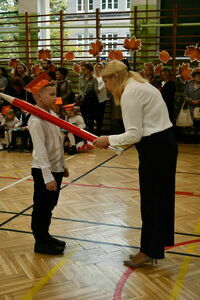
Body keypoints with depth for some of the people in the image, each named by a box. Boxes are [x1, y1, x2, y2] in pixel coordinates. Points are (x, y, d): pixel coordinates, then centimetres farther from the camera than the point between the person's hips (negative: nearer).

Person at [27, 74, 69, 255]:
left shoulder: (52, 115, 7)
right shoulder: (36, 121, -20)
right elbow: (40, 150, -23)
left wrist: (62, 165, 19)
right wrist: (48, 176, -24)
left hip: (56, 169, 8)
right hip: (44, 172, -8)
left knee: (50, 206, 19)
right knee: (42, 207, 5)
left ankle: (45, 236, 33)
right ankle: (41, 242, 19)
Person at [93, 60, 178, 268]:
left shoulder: (130, 93, -15)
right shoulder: (138, 86, 16)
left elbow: (135, 134, -18)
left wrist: (109, 140, -7)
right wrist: (114, 143, 12)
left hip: (156, 148, -10)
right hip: (164, 143, 10)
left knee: (151, 199, 2)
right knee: (159, 197, 16)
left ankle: (149, 251, 16)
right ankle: (153, 249, 28)